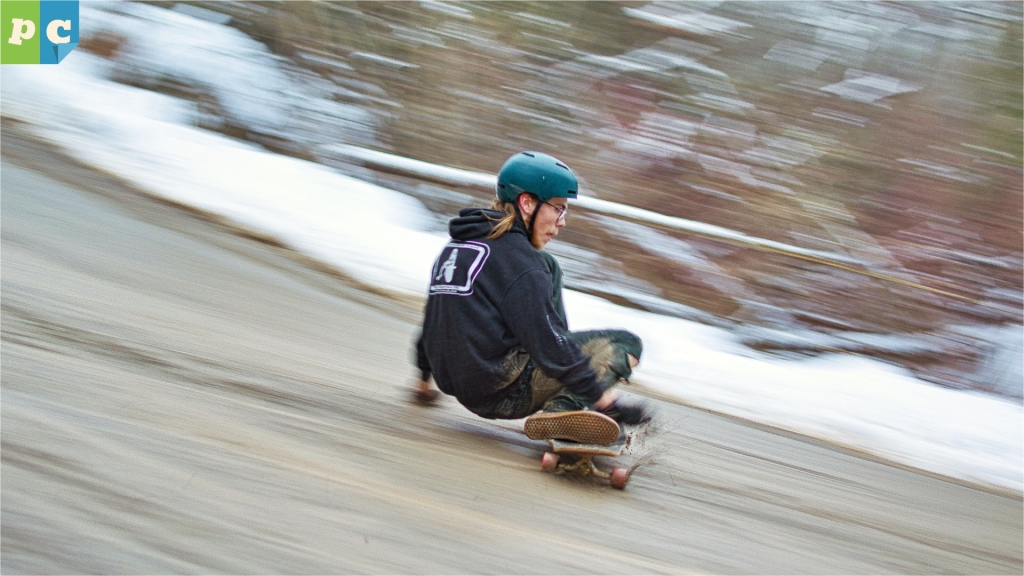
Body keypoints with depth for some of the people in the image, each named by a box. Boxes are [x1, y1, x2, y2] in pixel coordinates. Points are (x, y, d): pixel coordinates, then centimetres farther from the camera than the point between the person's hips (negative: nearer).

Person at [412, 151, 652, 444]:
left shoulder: (456, 244, 14)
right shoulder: (517, 257, -13)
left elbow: (434, 318, 24)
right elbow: (547, 343, -19)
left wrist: (424, 379, 37)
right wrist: (608, 401, -20)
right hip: (504, 395, -9)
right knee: (626, 343, -4)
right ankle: (561, 408, -24)